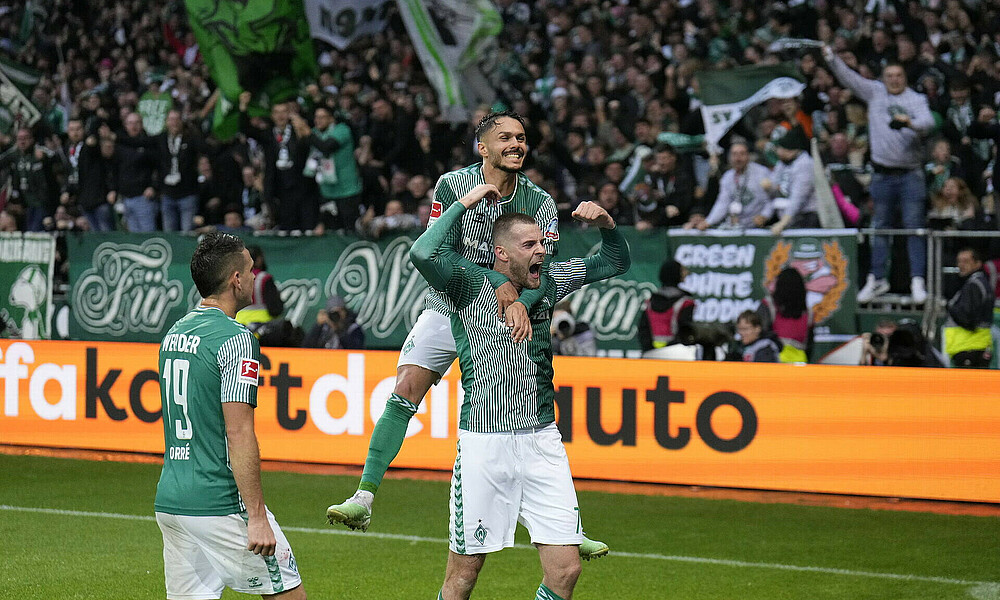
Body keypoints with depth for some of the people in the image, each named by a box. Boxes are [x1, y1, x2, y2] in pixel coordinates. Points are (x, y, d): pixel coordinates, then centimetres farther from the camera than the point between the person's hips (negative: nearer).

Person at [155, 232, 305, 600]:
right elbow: (239, 435, -18)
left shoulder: (174, 334, 13)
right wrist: (257, 517, -18)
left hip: (168, 500, 8)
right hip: (220, 503, -8)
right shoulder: (234, 338, -12)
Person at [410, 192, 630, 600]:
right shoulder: (470, 286, -5)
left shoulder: (548, 283, 11)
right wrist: (465, 203, -16)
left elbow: (616, 263, 21)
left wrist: (606, 225, 1)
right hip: (484, 444, -5)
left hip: (542, 442, 5)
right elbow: (422, 255, -25)